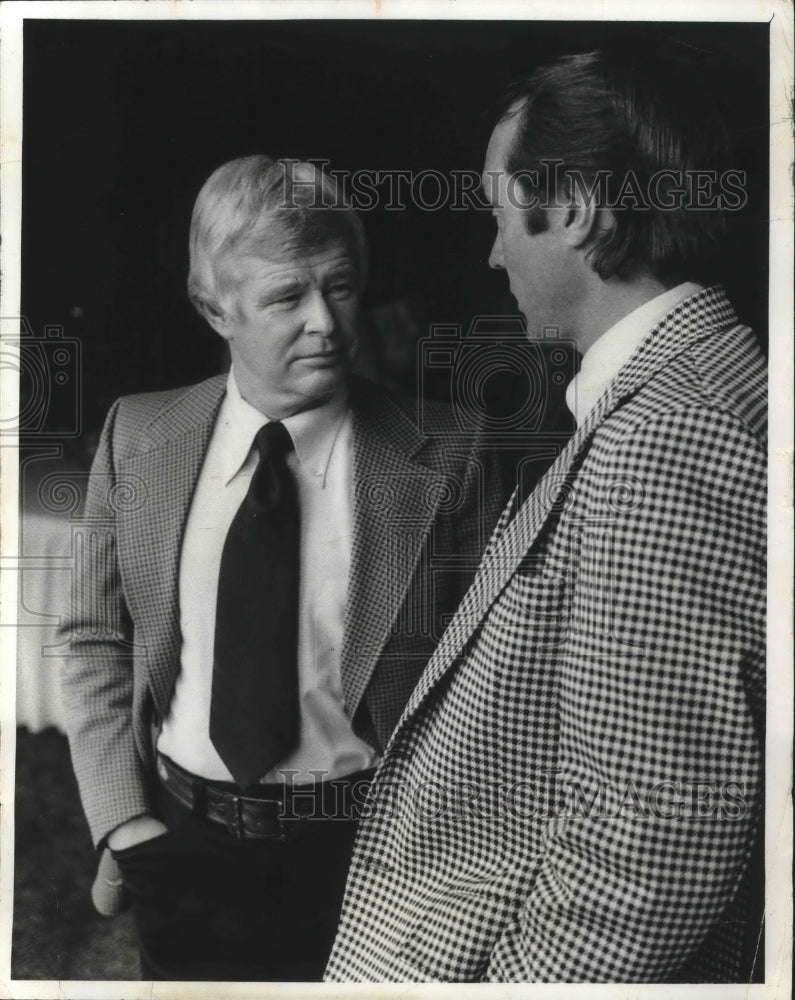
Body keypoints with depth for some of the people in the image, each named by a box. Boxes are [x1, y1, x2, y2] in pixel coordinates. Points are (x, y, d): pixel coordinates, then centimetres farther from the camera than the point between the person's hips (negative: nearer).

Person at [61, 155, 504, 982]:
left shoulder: (443, 462, -12)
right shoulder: (137, 437, -3)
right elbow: (96, 642, 3)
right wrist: (123, 821, -4)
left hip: (365, 853, -2)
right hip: (180, 844, 3)